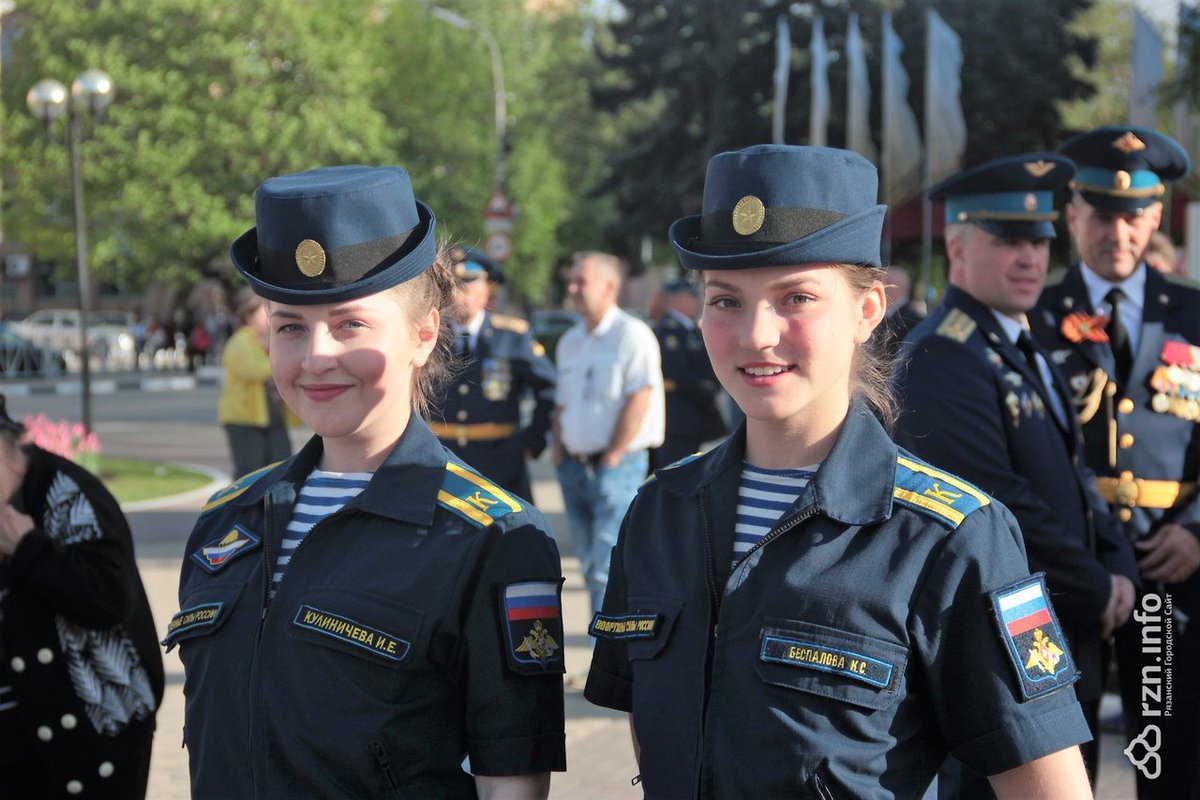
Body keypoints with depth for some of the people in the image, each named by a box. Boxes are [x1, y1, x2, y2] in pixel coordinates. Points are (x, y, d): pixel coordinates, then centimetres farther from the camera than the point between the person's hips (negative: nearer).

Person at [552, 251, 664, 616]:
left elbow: (639, 400, -15)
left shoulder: (632, 334, -9)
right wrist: (558, 453, 9)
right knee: (591, 567, 11)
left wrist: (611, 459, -15)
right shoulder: (570, 342, 15)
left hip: (618, 465, -8)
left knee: (607, 568, -13)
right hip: (575, 464, 8)